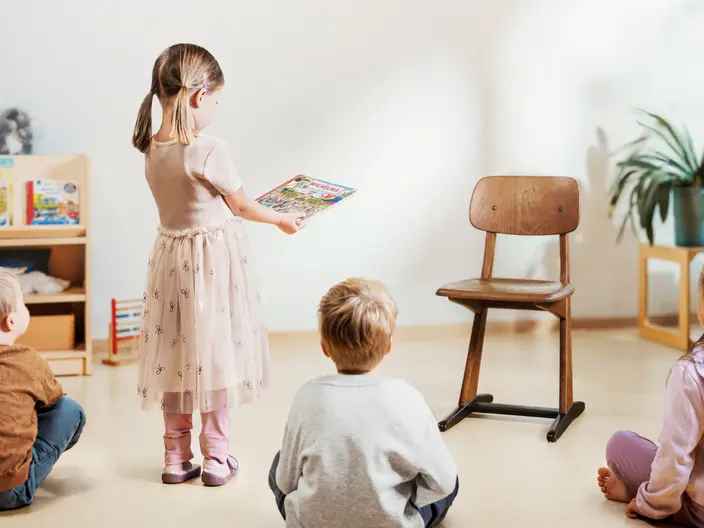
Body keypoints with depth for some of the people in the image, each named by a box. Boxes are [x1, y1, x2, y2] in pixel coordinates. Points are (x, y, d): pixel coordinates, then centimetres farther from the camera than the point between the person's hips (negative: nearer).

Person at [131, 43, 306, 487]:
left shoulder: (153, 150, -1)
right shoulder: (210, 151, -22)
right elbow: (241, 206, -8)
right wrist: (283, 220, 9)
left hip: (172, 255, 6)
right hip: (215, 259, -6)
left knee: (177, 352, 14)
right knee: (215, 350, 7)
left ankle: (177, 456, 23)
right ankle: (216, 457, 17)